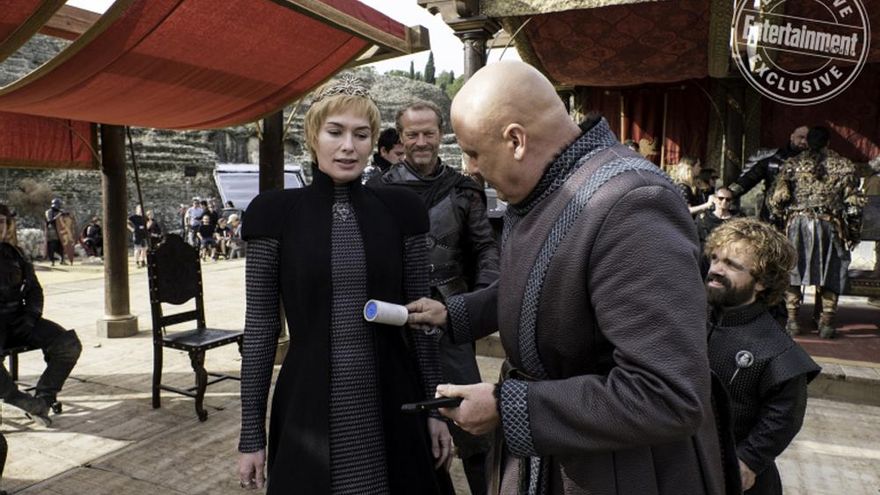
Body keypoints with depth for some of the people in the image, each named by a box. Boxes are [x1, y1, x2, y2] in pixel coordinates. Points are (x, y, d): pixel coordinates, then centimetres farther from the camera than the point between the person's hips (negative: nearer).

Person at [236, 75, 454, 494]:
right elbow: (260, 326, -2)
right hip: (309, 408, -1)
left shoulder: (400, 210, 0)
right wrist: (251, 433, -1)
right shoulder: (276, 213, -4)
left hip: (392, 406, 2)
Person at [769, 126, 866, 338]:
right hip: (830, 225, 0)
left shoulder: (792, 164, 3)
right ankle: (827, 322, 9)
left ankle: (792, 320, 8)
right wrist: (854, 233, 11)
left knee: (792, 272, 8)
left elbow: (777, 200, -2)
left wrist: (781, 218, 16)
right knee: (831, 275, 9)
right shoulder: (844, 166, 6)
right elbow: (854, 203, 3)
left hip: (797, 222, 0)